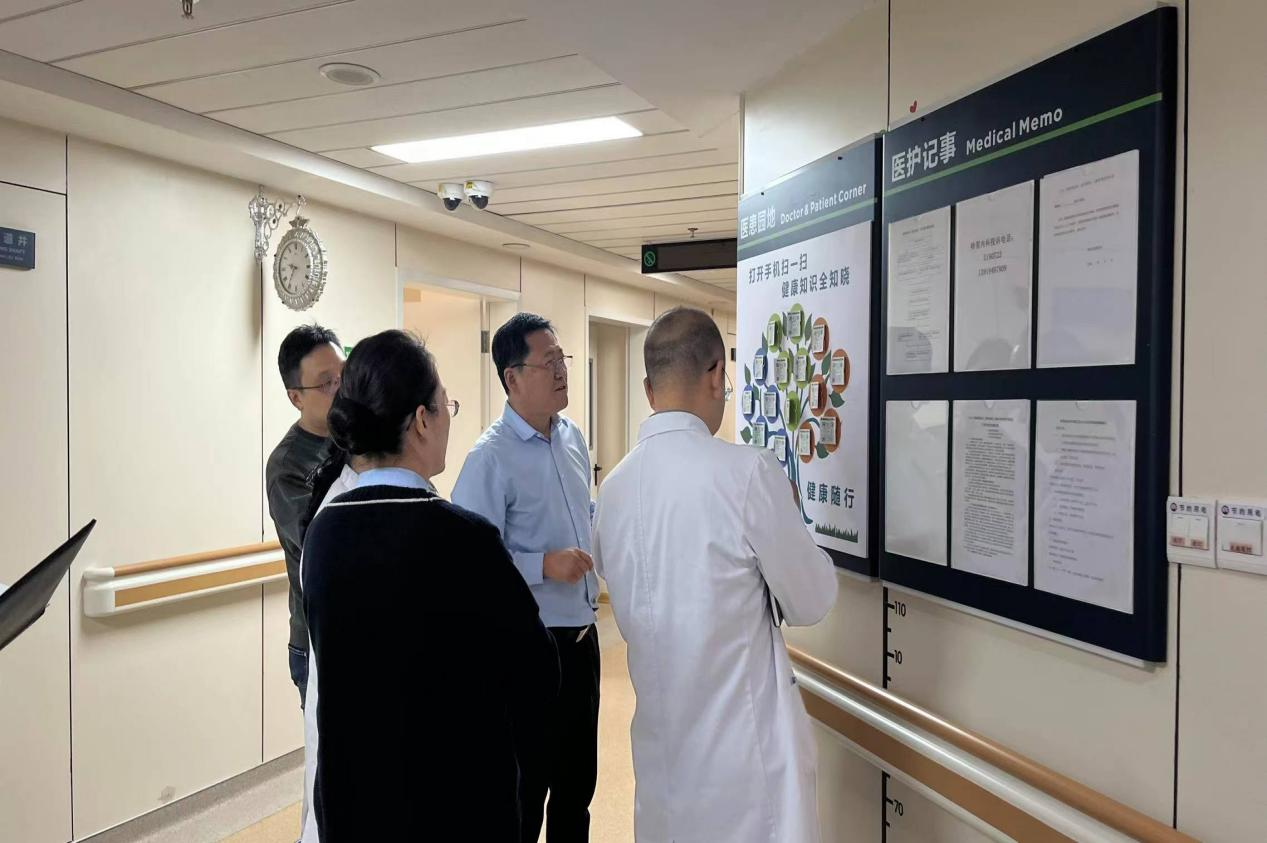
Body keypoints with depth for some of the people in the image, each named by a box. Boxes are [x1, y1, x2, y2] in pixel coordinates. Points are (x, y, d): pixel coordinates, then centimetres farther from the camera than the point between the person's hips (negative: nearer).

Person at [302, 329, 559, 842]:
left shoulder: (323, 529, -7)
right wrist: (495, 747, 6)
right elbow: (534, 671, -13)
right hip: (456, 799, -5)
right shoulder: (462, 536, -24)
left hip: (347, 795, 6)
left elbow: (344, 658, 4)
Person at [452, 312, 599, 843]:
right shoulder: (491, 458, -18)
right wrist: (545, 565, -28)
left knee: (578, 779, 20)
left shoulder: (573, 439, 6)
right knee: (526, 790, 8)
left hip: (582, 634, 7)